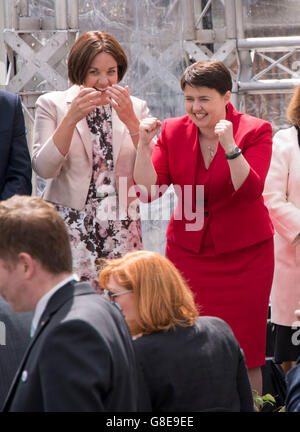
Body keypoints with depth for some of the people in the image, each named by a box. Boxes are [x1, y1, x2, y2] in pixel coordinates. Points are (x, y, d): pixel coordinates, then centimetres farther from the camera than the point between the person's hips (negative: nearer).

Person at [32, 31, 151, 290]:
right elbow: (44, 168, -7)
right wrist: (71, 118, -16)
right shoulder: (52, 104, 5)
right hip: (70, 230, -2)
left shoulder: (136, 108, 10)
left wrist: (131, 120, -13)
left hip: (122, 230, 2)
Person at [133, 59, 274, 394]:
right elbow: (148, 189, -2)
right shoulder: (173, 132, 4)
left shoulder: (255, 131, -5)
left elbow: (250, 191, -18)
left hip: (243, 256, -2)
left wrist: (230, 146, -29)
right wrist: (143, 145, -15)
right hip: (188, 251, 3)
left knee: (245, 352, -3)